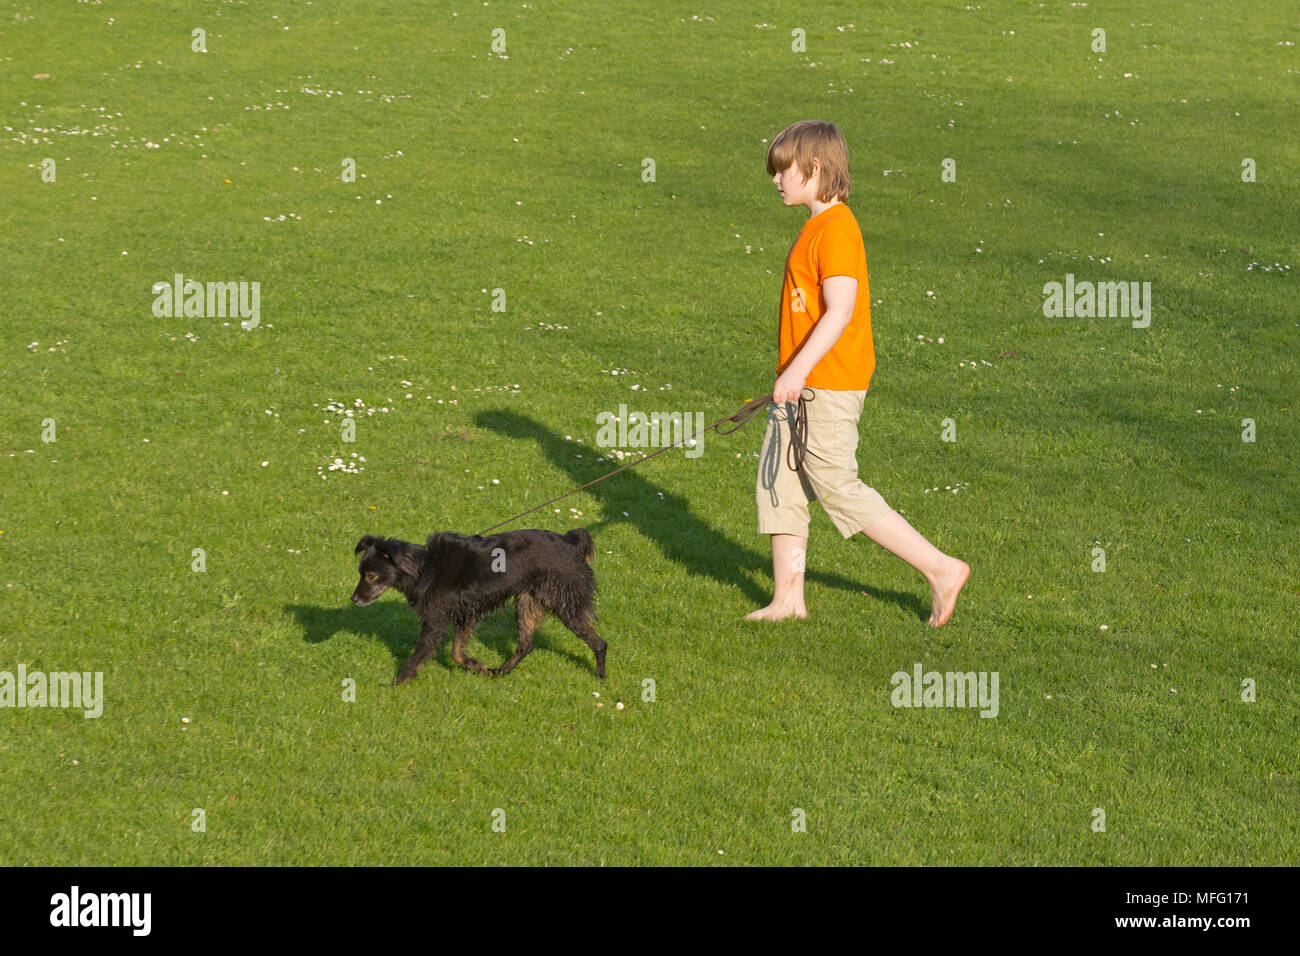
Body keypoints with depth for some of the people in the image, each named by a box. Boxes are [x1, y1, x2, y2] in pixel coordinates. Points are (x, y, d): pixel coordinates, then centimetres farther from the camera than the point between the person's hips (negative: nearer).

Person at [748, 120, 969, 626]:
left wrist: (798, 370, -30)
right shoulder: (817, 226, 13)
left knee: (836, 488, -4)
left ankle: (941, 569, 3)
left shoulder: (836, 229, -18)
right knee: (777, 480, 11)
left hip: (828, 386, -10)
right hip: (800, 385, 10)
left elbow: (840, 310, -26)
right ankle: (788, 596, 17)